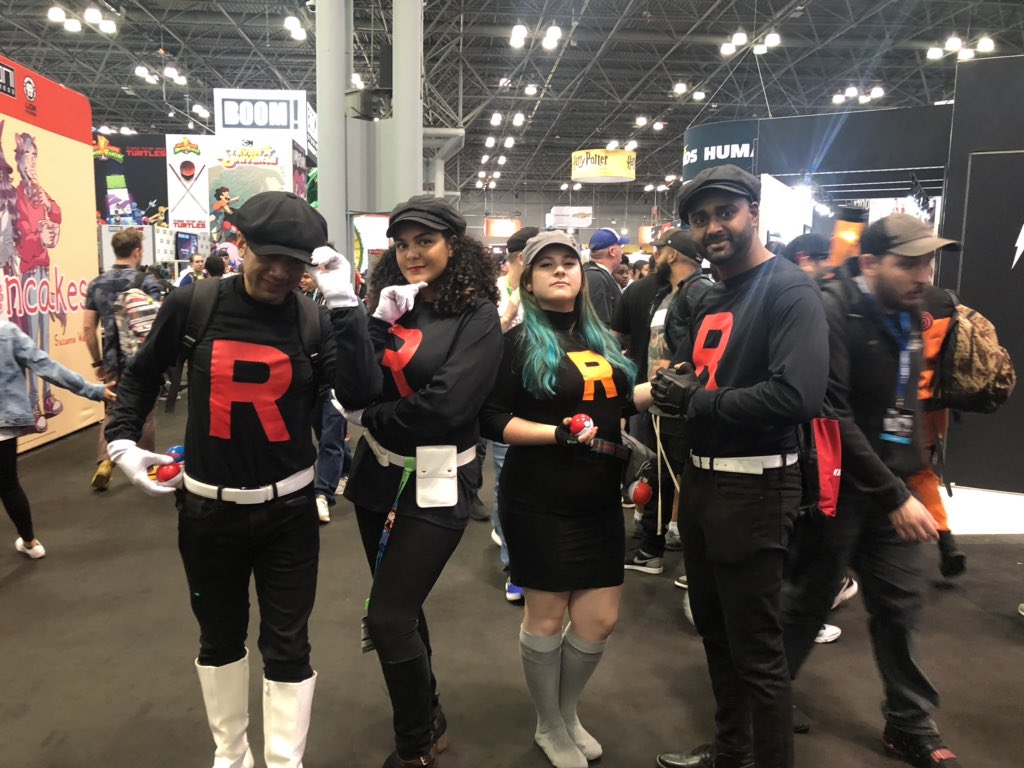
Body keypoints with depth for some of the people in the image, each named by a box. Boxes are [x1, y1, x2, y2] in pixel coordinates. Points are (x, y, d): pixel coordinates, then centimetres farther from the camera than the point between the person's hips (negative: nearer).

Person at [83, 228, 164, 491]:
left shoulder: (96, 284, 3)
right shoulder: (148, 282, -10)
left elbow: (88, 328, 3)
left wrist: (98, 362, 11)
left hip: (113, 361, 4)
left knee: (112, 412, 16)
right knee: (145, 413, 10)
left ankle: (104, 460, 0)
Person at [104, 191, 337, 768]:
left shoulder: (313, 320, -8)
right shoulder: (194, 304, -7)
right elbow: (143, 374, 9)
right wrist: (122, 439, -2)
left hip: (287, 508, -1)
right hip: (207, 506, 1)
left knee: (287, 645, 7)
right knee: (220, 637, 19)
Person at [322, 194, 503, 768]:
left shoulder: (478, 316, -9)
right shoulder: (388, 307, 5)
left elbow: (447, 404, -20)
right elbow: (358, 391, -9)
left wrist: (370, 419, -8)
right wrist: (353, 314, -20)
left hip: (438, 485, -6)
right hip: (379, 477, 6)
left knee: (388, 618, -5)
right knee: (401, 608, 18)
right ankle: (428, 713, 44)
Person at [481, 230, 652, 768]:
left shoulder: (600, 336, 11)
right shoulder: (518, 341, -6)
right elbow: (492, 420, -12)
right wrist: (559, 433, -23)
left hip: (600, 499, 6)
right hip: (540, 502, -5)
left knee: (600, 620, 10)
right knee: (546, 617, 8)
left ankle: (567, 713, 37)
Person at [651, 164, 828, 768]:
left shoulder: (789, 290, -15)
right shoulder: (712, 297, 13)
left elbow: (798, 396, -29)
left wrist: (695, 400, -19)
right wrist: (679, 386, 1)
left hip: (755, 489, -9)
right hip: (702, 480, 9)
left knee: (756, 650, 4)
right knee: (715, 629, 22)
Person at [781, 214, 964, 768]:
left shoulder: (909, 316, 9)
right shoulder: (832, 313, -17)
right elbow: (832, 416, -22)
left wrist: (912, 477, 10)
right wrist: (893, 496, -21)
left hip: (891, 485, 7)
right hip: (837, 485, -7)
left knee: (900, 604, 13)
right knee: (807, 599, 6)